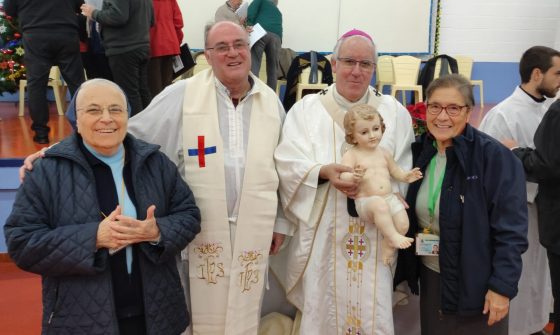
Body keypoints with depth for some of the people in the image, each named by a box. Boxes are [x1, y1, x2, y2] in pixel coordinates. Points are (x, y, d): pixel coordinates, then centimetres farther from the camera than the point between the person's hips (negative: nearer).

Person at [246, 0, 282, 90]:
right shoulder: (278, 11, 39)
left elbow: (251, 10, 6)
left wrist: (249, 24, -3)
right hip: (276, 36, 4)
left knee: (253, 67, -11)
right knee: (273, 70, 9)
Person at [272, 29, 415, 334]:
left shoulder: (394, 112, 7)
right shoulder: (306, 109, 4)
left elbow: (402, 175, 4)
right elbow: (288, 164, -5)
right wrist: (324, 171, -22)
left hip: (374, 236, 1)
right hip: (322, 235, 0)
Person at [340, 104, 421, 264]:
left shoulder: (383, 153, 14)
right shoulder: (351, 155, -5)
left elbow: (394, 170, 27)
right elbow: (343, 176, -17)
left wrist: (405, 176, 7)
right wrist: (354, 177, -38)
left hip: (390, 198, 6)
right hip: (366, 201, -6)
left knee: (403, 223, -12)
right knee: (380, 205, -37)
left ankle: (387, 246, 10)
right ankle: (393, 236, -22)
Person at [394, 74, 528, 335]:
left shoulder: (495, 157, -16)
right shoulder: (420, 152, 1)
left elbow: (511, 230, -16)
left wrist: (502, 286, -17)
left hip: (477, 284, -5)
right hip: (430, 278, 5)